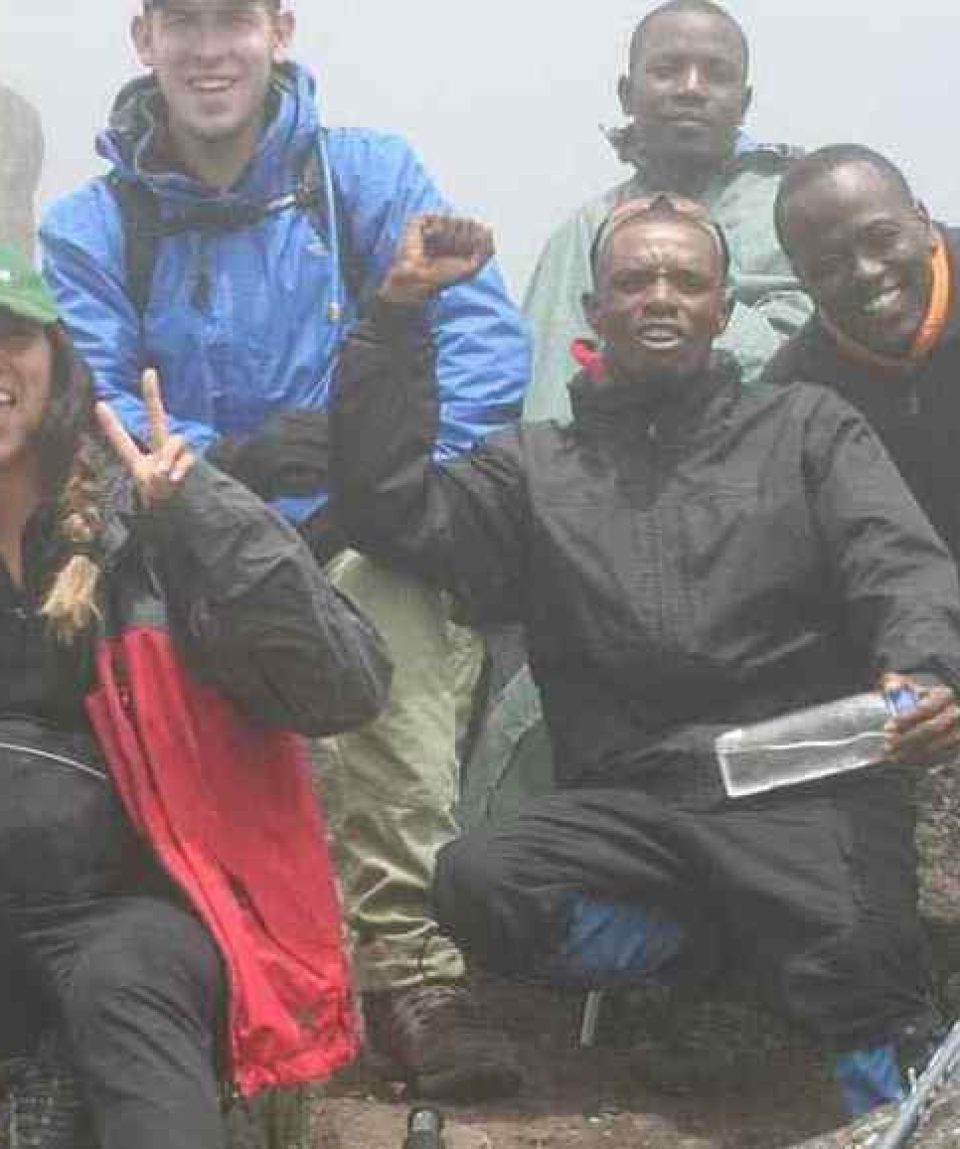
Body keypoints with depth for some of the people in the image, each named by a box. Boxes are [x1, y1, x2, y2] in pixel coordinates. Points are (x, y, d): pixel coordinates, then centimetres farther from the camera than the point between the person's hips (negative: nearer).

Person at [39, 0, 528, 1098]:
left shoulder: (367, 174, 6)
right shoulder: (90, 227, 9)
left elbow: (489, 343, -3)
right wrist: (231, 460, -21)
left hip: (362, 540, -1)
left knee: (387, 599, -34)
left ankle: (408, 959, -32)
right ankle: (413, 966, -26)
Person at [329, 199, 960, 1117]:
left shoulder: (809, 429, 16)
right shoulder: (536, 467, 20)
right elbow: (391, 512, 6)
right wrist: (398, 314, 2)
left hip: (808, 795, -4)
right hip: (625, 804, 4)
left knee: (856, 982, -35)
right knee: (475, 886, -27)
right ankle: (738, 941, -9)